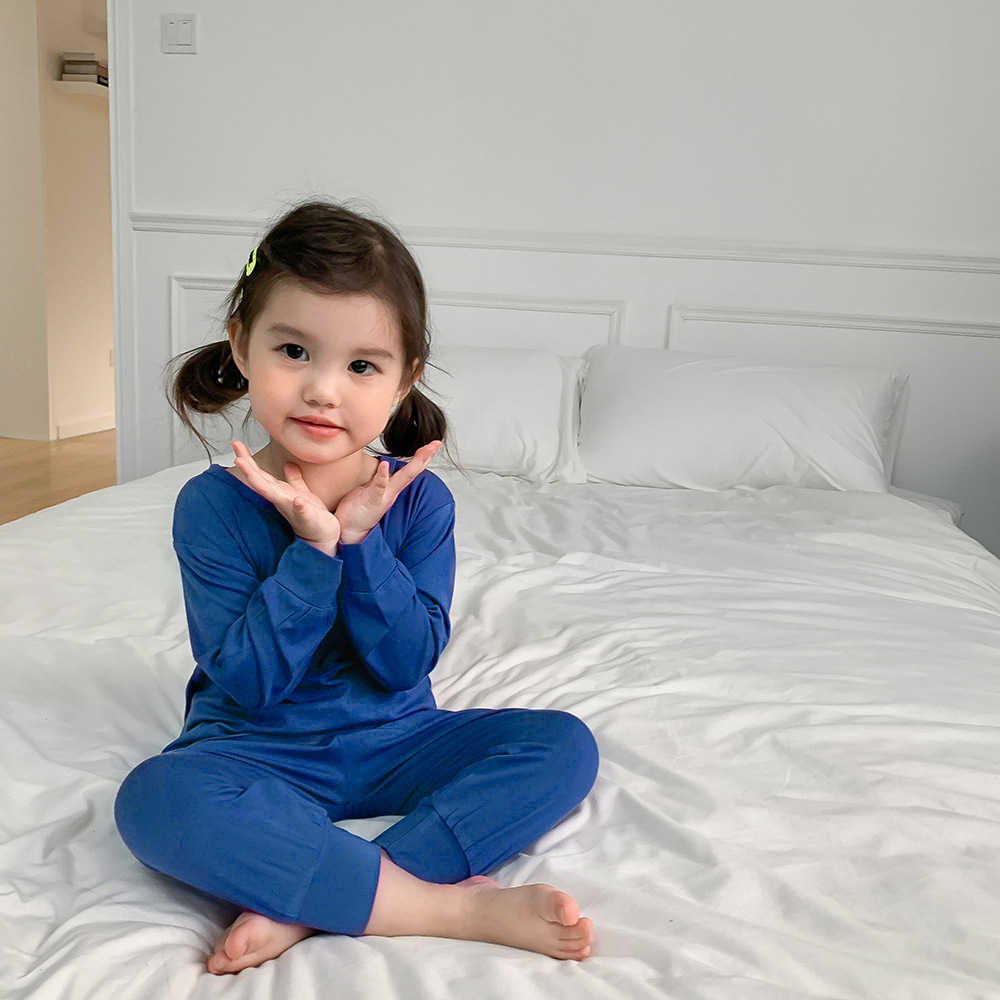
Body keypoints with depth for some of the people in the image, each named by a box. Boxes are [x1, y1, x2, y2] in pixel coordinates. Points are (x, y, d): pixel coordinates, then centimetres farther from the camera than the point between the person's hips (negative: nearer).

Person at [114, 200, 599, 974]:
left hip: (393, 742, 3)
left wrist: (359, 539, -24)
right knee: (155, 797, -34)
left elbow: (407, 665, -13)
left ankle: (305, 906, -27)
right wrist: (313, 547, -27)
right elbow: (248, 684, -17)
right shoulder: (214, 504, -12)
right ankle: (455, 906, -29)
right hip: (260, 752, -2)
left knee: (565, 744, -18)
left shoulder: (418, 498, -8)